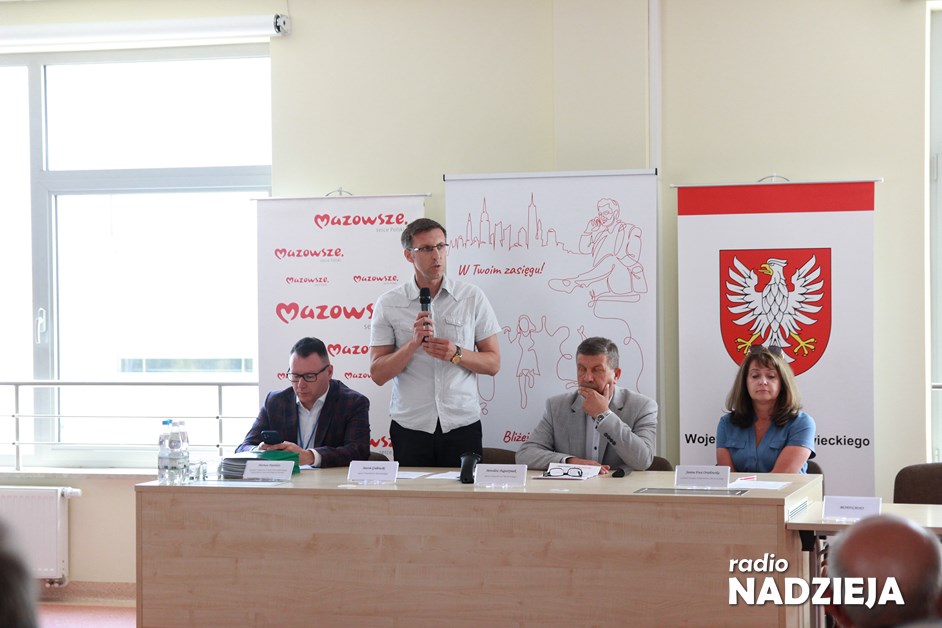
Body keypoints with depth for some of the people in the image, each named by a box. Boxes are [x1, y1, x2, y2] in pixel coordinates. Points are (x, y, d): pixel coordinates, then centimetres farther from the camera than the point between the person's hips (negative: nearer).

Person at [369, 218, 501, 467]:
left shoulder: (473, 297, 5)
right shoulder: (388, 304, 2)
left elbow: (493, 364, 6)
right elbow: (378, 374, -1)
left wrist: (456, 354, -12)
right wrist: (413, 343, -15)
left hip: (462, 425, 1)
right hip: (410, 427, 0)